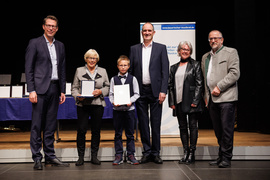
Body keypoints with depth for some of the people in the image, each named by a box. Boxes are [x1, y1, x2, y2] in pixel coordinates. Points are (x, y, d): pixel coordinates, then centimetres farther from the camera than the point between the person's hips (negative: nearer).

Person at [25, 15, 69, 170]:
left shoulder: (60, 46, 15)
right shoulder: (35, 43, 1)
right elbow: (29, 68, -3)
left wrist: (63, 91, 10)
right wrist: (31, 90, -11)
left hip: (54, 89, 5)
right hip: (40, 88, -5)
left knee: (51, 125, 8)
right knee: (37, 125, -2)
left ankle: (50, 157, 15)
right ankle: (37, 158, 4)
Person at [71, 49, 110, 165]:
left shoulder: (103, 71, 14)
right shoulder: (79, 71, 11)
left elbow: (107, 87, 11)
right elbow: (74, 87, 8)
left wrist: (100, 91, -8)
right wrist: (77, 96, -11)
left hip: (98, 104, 1)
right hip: (82, 104, -1)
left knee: (96, 130, 4)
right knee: (81, 130, -4)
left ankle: (94, 156, 15)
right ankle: (81, 157, 7)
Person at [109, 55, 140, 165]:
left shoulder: (132, 79, 5)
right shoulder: (114, 79, 6)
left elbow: (136, 94, 3)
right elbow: (111, 94, 5)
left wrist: (130, 101, -13)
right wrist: (113, 101, -13)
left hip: (129, 109, 0)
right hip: (117, 109, 1)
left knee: (130, 133, 4)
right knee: (118, 134, 5)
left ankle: (130, 155, 13)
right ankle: (118, 156, 13)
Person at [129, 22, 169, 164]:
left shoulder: (161, 48, 4)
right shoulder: (134, 49, 10)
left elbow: (165, 71, -1)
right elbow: (131, 71, 9)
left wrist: (163, 91, -9)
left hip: (155, 90, -2)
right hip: (140, 91, 2)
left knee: (156, 123, 3)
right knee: (143, 123, 6)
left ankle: (155, 152, 13)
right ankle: (147, 152, 16)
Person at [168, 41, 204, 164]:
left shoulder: (195, 65, 2)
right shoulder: (174, 68, 15)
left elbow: (199, 84, -4)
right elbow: (170, 85, 13)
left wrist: (195, 101, -12)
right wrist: (171, 102, 3)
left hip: (191, 102, -4)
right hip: (179, 102, 4)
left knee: (193, 126, 0)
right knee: (182, 127, 7)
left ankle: (192, 154, 7)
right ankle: (185, 152, 15)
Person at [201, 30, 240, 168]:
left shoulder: (231, 52, 3)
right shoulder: (205, 57, 21)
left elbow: (235, 73, -8)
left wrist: (219, 87, -14)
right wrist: (206, 96, 16)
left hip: (226, 97, -6)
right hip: (212, 99, 6)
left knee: (226, 129, -5)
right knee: (218, 130, 9)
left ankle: (226, 158, 3)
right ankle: (221, 156, 18)